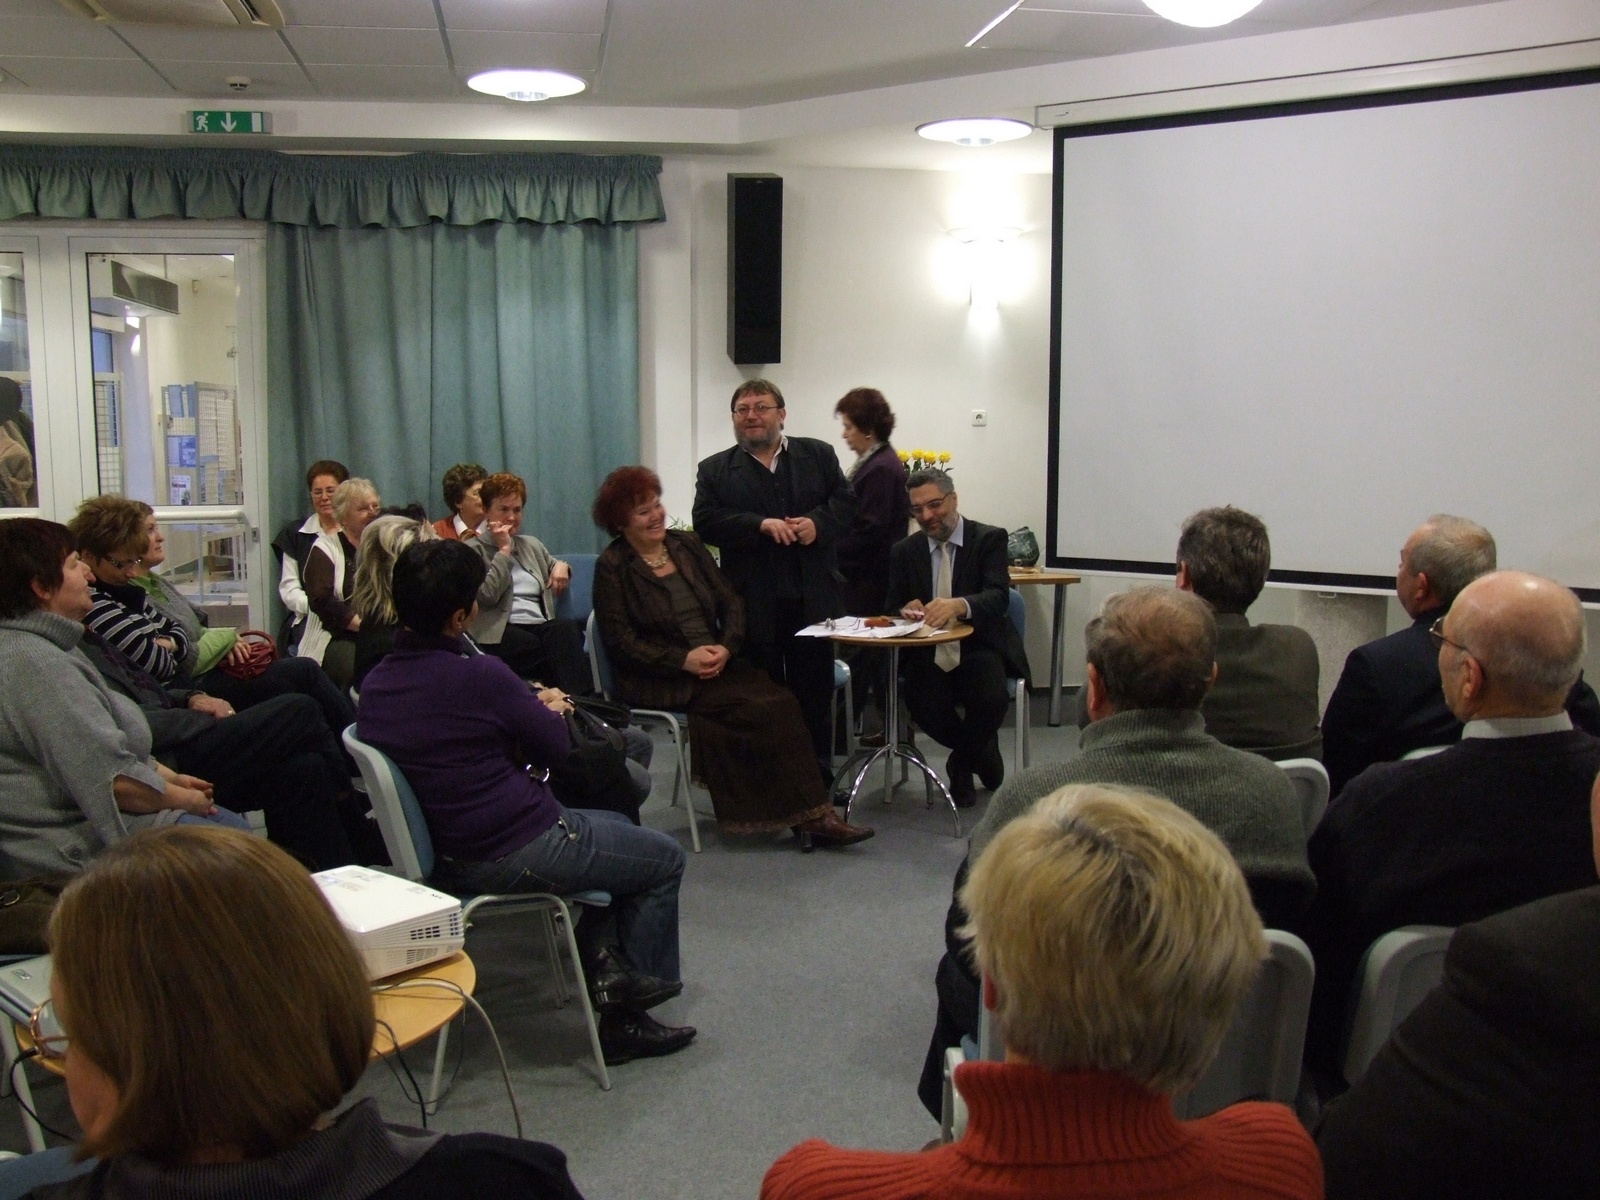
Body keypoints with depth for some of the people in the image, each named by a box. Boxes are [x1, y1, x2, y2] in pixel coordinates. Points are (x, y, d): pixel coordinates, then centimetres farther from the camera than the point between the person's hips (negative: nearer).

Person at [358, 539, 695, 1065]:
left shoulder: (375, 684, -1)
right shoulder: (478, 675, -25)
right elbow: (556, 744, -10)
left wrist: (529, 710, 6)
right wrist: (551, 710, 10)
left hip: (448, 853, 9)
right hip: (518, 854, -9)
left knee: (613, 825, 29)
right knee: (665, 858, 13)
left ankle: (601, 964, 26)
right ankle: (626, 1014, 19)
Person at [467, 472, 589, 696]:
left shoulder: (531, 545, 28)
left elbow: (554, 564, 46)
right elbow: (487, 595, -7)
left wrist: (561, 566, 21)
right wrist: (504, 550, -1)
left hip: (541, 626, 5)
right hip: (501, 633, -5)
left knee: (566, 627, -35)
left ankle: (583, 699, -47)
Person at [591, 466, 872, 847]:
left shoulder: (686, 545, 13)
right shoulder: (612, 568, -2)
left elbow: (731, 603, 10)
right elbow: (622, 643, -10)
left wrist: (725, 648, -10)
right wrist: (684, 659, -20)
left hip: (717, 663, 5)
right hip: (659, 682, -5)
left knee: (782, 701, -22)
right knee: (766, 708, -25)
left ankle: (809, 815, -21)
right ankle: (808, 813, -18)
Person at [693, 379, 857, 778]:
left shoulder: (818, 455, 10)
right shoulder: (715, 470, 6)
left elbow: (846, 501, 5)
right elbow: (705, 522, -6)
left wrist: (818, 522, -15)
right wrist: (761, 525, -18)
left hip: (812, 601, 1)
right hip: (754, 606, -1)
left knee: (815, 693, 9)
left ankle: (819, 778, 21)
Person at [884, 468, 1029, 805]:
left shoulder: (989, 539, -1)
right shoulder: (904, 551, 10)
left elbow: (998, 598, -17)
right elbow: (892, 608, 10)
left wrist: (958, 605, -39)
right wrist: (906, 611, -17)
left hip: (979, 648, -2)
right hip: (929, 656, 3)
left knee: (991, 699, -33)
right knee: (923, 707, -28)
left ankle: (961, 764, 5)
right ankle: (981, 752, 8)